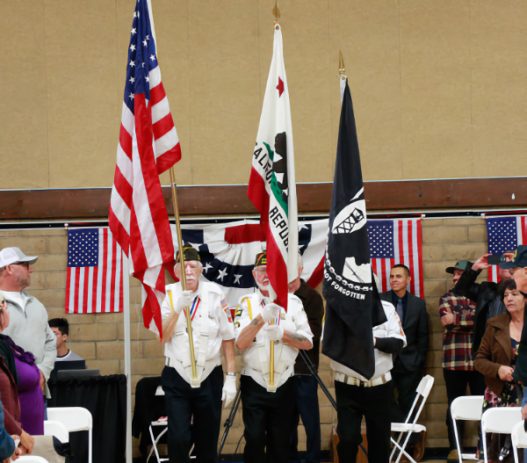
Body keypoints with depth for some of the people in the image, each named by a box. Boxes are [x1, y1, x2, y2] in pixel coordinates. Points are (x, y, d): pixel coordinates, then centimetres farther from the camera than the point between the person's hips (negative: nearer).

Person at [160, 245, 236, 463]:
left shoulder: (214, 294, -5)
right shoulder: (169, 295, -1)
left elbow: (228, 338, -1)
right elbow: (163, 337, -8)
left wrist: (231, 377, -3)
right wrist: (178, 308, -21)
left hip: (209, 377, 0)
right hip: (177, 378, 0)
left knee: (208, 441, 9)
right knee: (178, 439, -13)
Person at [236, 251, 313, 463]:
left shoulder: (293, 302, 2)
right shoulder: (247, 302, -1)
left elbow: (308, 343, -1)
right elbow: (240, 343, -13)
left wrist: (282, 333, -16)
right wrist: (262, 317, -25)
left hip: (284, 384, 2)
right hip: (254, 384, -1)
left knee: (280, 442, 9)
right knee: (254, 439, -7)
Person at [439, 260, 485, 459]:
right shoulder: (446, 298, 11)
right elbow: (448, 321, -7)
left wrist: (457, 319, -9)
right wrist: (472, 319, -11)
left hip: (479, 360, 0)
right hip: (454, 361, 0)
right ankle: (455, 447, 12)